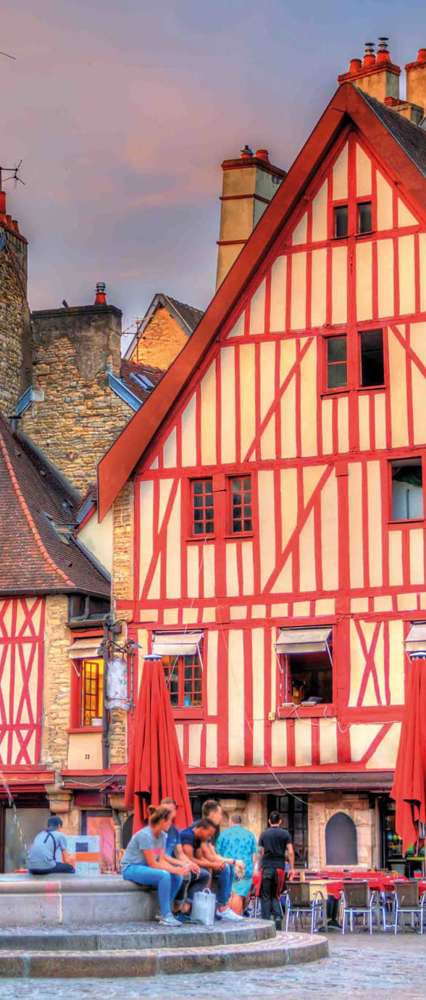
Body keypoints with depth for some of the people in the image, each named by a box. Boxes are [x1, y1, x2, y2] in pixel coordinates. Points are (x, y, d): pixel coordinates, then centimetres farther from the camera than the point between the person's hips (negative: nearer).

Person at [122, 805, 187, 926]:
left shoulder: (162, 835, 4)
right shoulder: (145, 835, -23)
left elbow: (162, 860, 1)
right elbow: (152, 864, -22)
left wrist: (176, 869, -17)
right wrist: (173, 869, -24)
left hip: (145, 868, 9)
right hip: (131, 868, -9)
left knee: (178, 877, -12)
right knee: (164, 875, -32)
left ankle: (164, 912, -5)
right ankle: (166, 916, -25)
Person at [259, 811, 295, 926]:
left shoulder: (263, 834, 5)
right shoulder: (285, 834, 3)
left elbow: (260, 853, 6)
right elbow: (290, 852, -3)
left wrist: (259, 868, 14)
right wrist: (292, 868, 1)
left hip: (266, 868, -1)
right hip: (280, 867, 1)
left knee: (266, 896, 4)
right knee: (276, 895, 13)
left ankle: (266, 920, 0)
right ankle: (277, 916, -5)